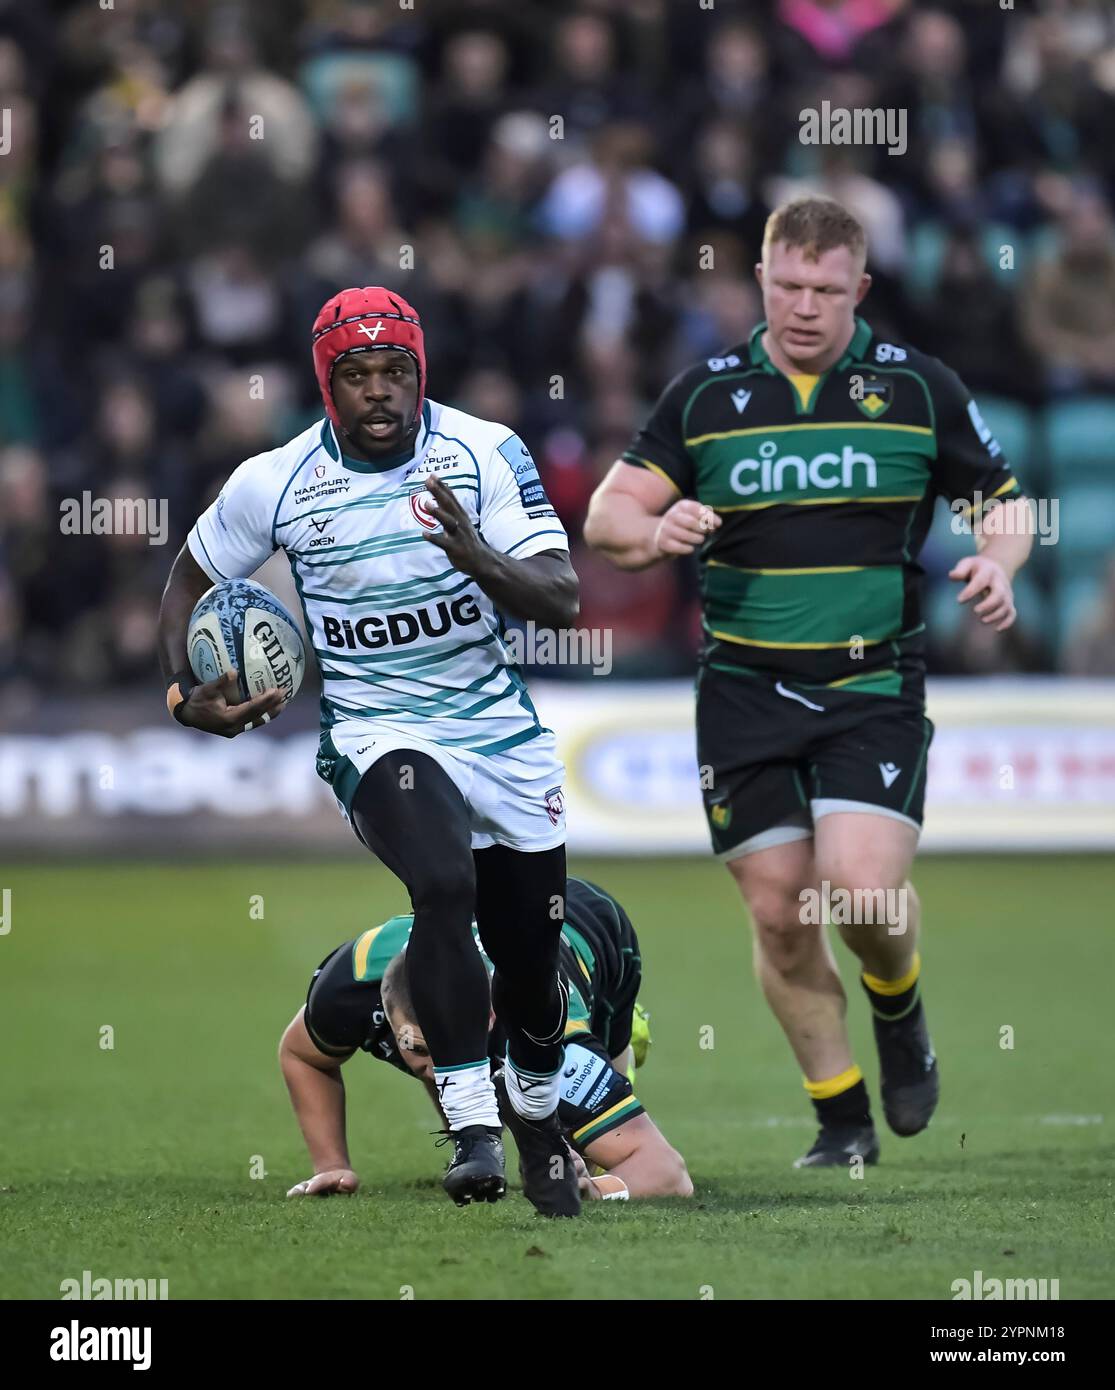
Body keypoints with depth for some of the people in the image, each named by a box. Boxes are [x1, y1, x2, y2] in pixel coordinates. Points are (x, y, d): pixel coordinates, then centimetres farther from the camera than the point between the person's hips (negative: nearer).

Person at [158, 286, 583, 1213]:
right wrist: (185, 696, -5)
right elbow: (190, 580, 10)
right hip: (376, 736, -2)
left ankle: (539, 1115, 45)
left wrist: (476, 557, -35)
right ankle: (472, 1129, -28)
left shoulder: (486, 453, -11)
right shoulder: (276, 484, -9)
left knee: (531, 953, 14)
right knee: (445, 887, -32)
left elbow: (562, 600, -16)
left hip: (503, 735, 2)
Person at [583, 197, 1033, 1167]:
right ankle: (842, 1117, 16)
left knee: (862, 892, -18)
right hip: (745, 691, 2)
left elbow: (1003, 502, 11)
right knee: (779, 914, 0)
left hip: (875, 687, -2)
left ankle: (901, 1014, 16)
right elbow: (608, 515, 5)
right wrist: (656, 530, -18)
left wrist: (998, 567, -11)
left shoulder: (920, 388, 2)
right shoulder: (705, 395, 5)